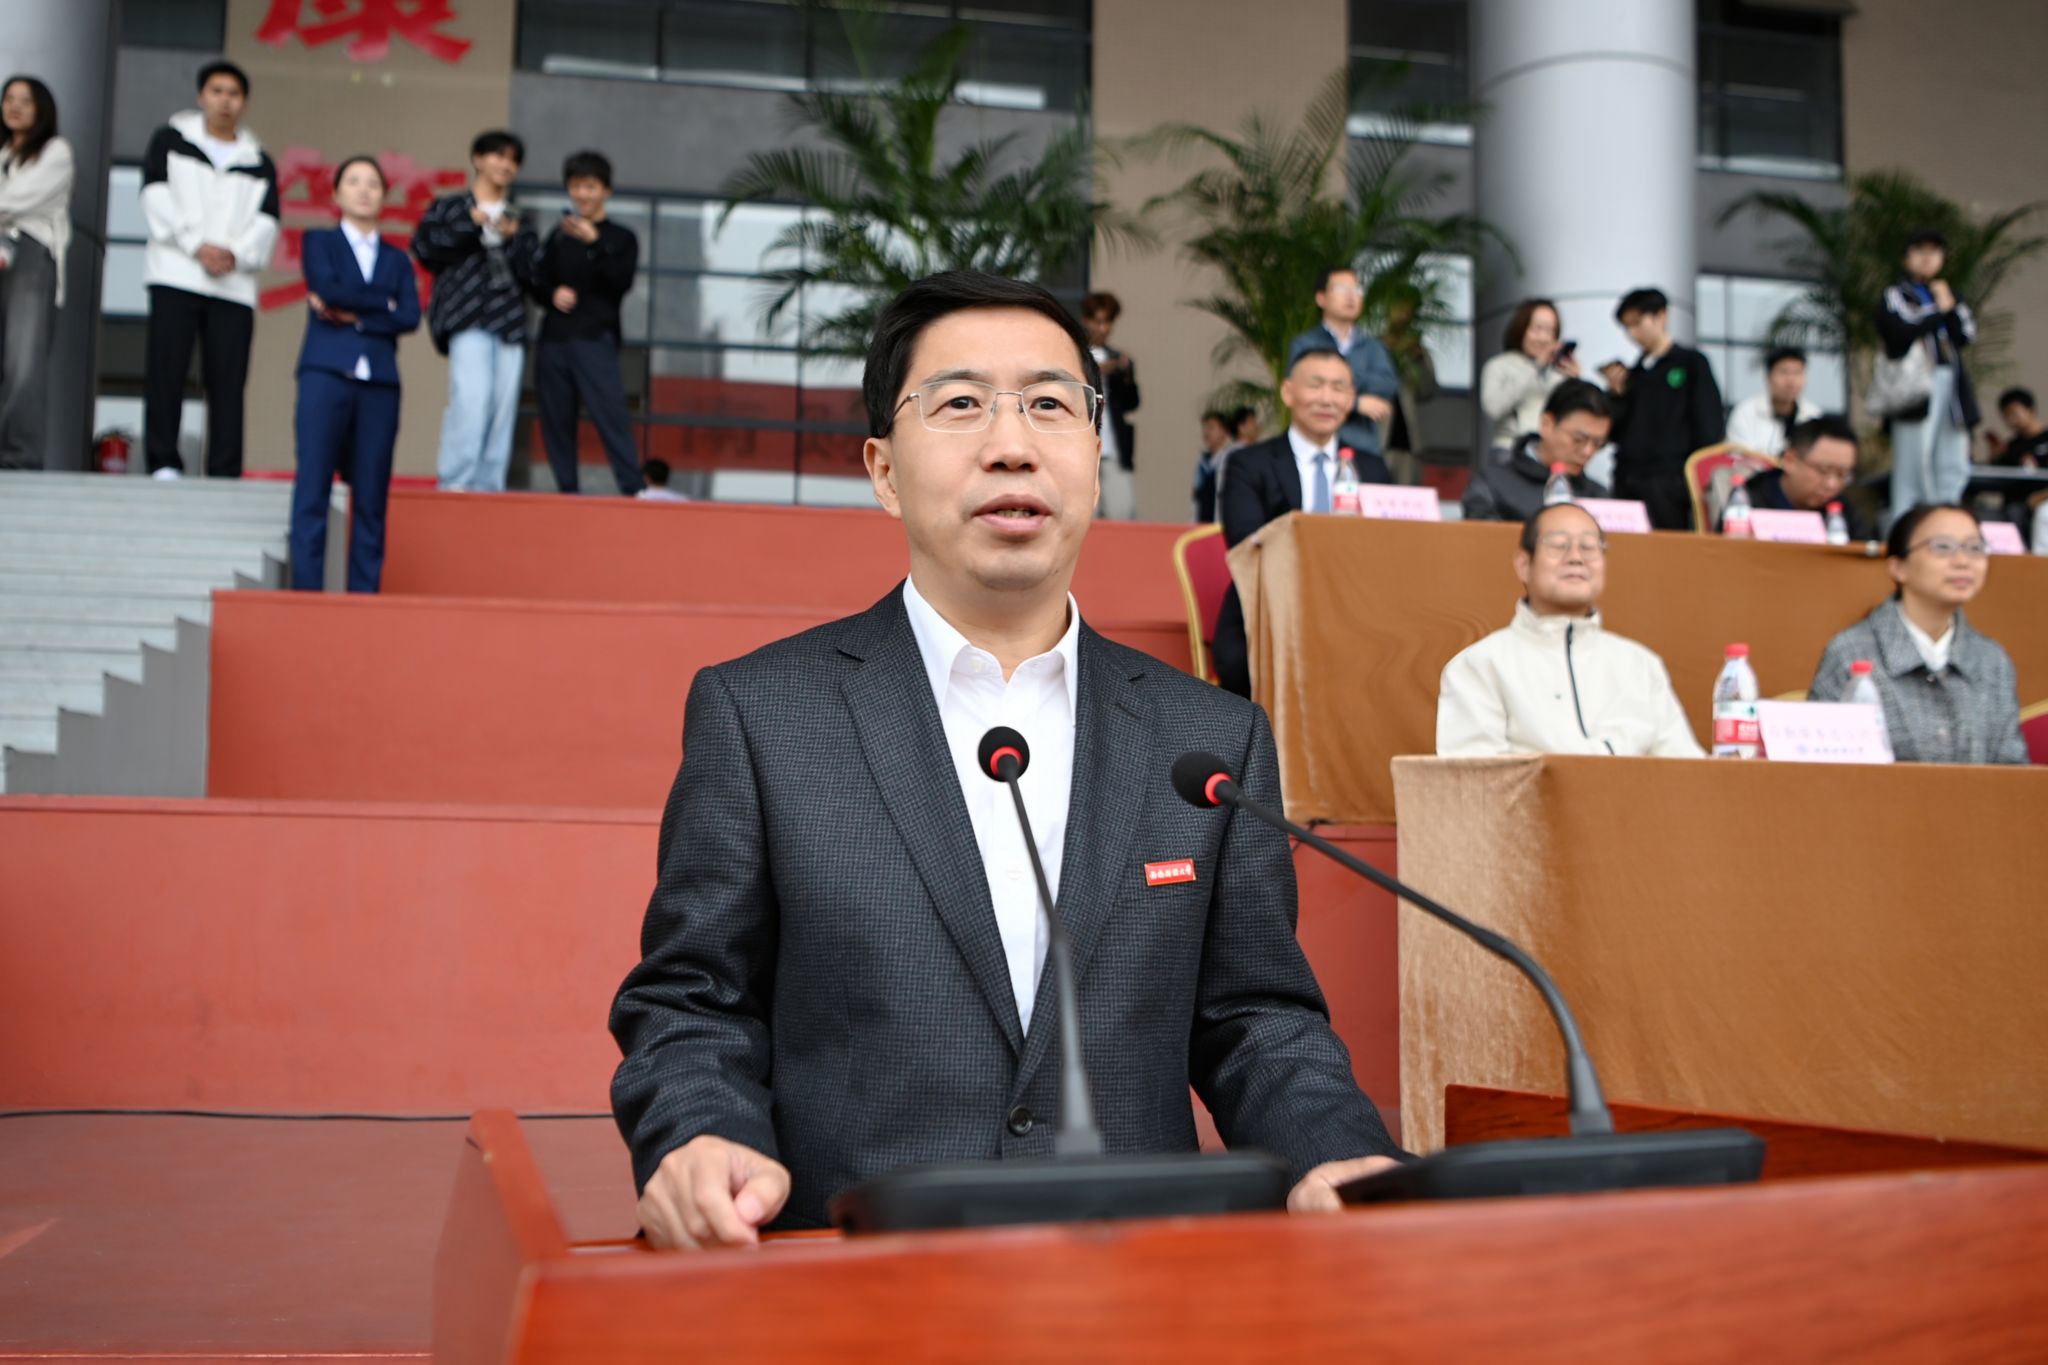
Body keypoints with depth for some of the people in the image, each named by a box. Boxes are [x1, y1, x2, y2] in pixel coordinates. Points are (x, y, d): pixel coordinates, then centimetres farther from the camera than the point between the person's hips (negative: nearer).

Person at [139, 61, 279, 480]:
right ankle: (164, 462, -3)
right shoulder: (170, 140, 13)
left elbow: (267, 222, 7)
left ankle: (225, 473, -4)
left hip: (235, 284, 1)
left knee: (228, 382, -4)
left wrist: (235, 254, -12)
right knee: (166, 371, -6)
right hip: (176, 275, -1)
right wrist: (197, 245, -11)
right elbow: (156, 197, 1)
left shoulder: (259, 162, 18)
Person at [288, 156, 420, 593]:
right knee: (313, 490, -7)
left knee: (371, 499, 0)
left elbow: (410, 317, 2)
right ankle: (307, 590, -7)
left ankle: (364, 594, 1)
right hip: (326, 375, -3)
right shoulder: (318, 241, 13)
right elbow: (327, 287, -7)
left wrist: (355, 316, -6)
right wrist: (383, 304, 0)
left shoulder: (397, 260, 19)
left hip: (379, 383, 3)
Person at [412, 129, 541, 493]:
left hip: (509, 322, 4)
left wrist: (513, 238, -5)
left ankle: (488, 485, 0)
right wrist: (471, 224, -8)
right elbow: (424, 246, -1)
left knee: (503, 406, -4)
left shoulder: (519, 220, 24)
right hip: (468, 319, -4)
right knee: (472, 396, -20)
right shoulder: (450, 207, 15)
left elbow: (532, 270, 12)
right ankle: (455, 482, -17)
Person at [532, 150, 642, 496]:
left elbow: (621, 282, -9)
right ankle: (567, 491, 7)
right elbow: (539, 283, 19)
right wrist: (553, 294, -3)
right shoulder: (559, 235, 16)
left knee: (609, 415, -15)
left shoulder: (621, 238, 7)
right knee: (556, 420, 2)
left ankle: (633, 490, -17)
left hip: (596, 340, -4)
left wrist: (594, 243, -20)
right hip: (553, 339, 4)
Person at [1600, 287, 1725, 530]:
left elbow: (1709, 427, -1)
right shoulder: (1632, 373, 18)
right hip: (1627, 481, 5)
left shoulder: (1691, 364, 5)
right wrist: (1616, 394, 0)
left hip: (1669, 484, -5)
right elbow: (1614, 432, 13)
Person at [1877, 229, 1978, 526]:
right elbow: (1902, 332, -13)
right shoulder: (1895, 296, 6)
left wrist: (1952, 306, -1)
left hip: (1952, 385, 6)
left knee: (1953, 467, 3)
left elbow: (1967, 334, 12)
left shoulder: (1948, 295, 23)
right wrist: (1939, 312, -1)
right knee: (1912, 462, -9)